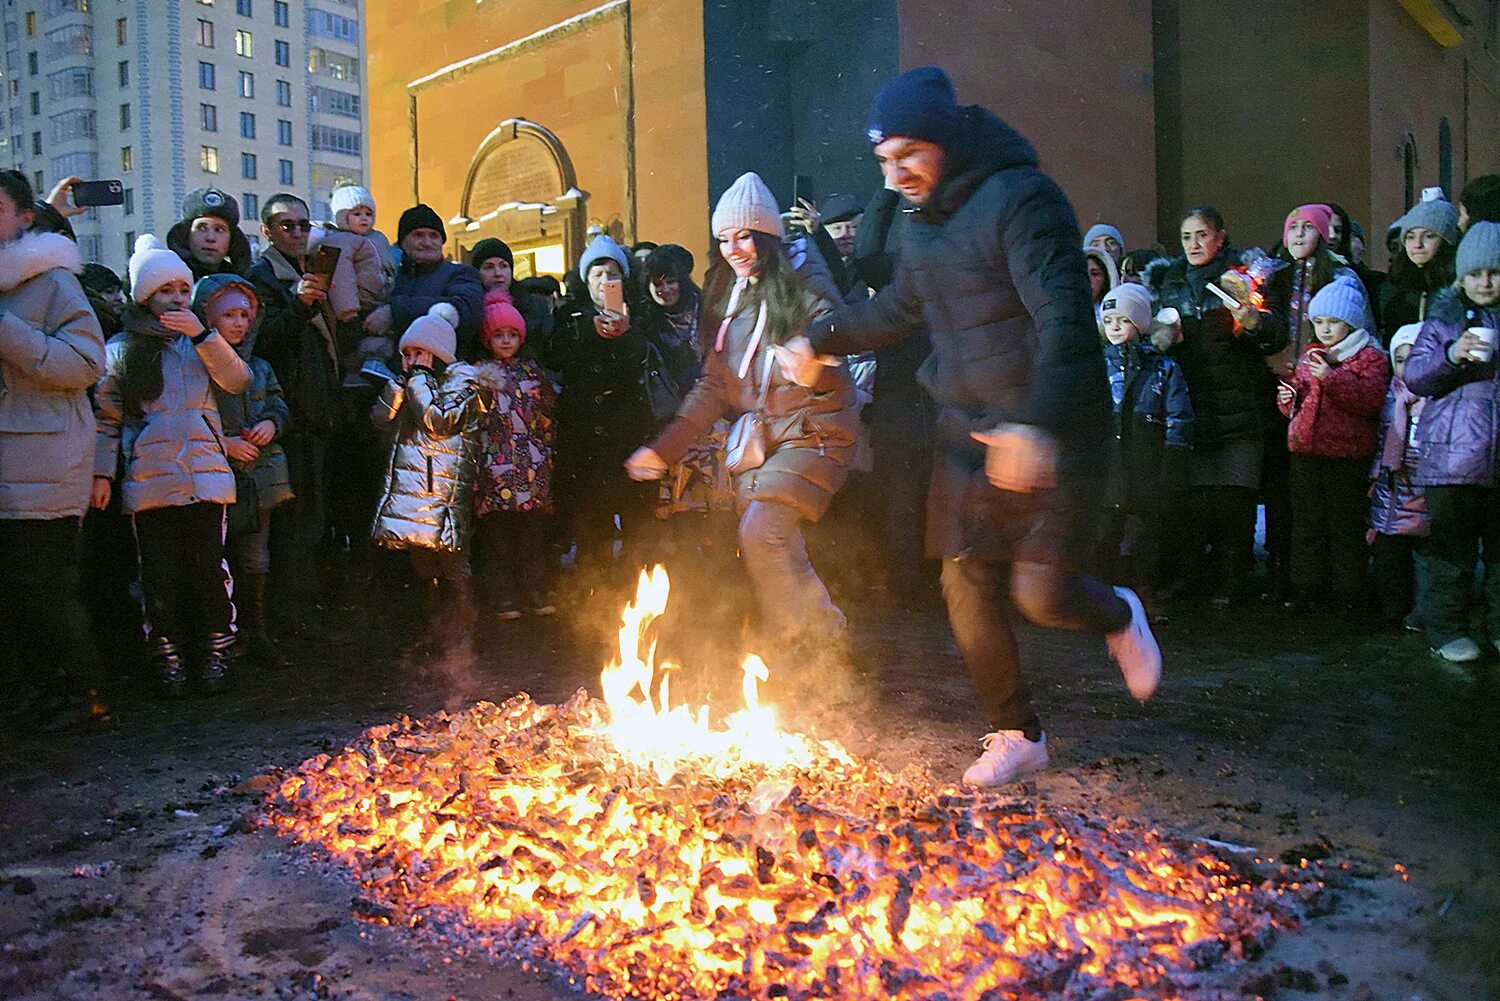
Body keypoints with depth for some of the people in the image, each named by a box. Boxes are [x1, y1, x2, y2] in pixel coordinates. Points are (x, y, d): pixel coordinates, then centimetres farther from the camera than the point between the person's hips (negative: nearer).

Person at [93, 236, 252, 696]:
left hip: (204, 474, 1)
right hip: (148, 478, 0)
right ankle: (166, 656, 10)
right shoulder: (121, 349, 10)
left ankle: (216, 652, 7)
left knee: (209, 565, -4)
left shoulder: (202, 342, 14)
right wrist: (102, 473, 3)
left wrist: (203, 335, -12)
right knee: (159, 572, 1)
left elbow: (237, 381, -3)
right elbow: (106, 415, 9)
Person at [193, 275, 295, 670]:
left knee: (255, 560, 9)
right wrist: (222, 443, -15)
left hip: (259, 475, 5)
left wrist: (271, 423, 0)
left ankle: (258, 633, 19)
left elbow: (279, 404, 22)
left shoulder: (258, 366, 14)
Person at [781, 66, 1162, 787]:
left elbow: (1064, 321, -26)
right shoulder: (924, 222, 10)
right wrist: (822, 341, 26)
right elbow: (900, 308, 28)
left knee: (1042, 593, -11)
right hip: (968, 431, 7)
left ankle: (1120, 617, 27)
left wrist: (1035, 424, -37)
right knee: (967, 586, 5)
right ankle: (1016, 735, 23)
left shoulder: (1019, 199, -16)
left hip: (1049, 437, -7)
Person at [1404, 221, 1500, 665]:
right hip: (1454, 454, -2)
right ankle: (1446, 626, 10)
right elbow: (1414, 377, -1)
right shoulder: (1444, 319, 6)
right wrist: (1451, 356, -17)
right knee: (1451, 547, 1)